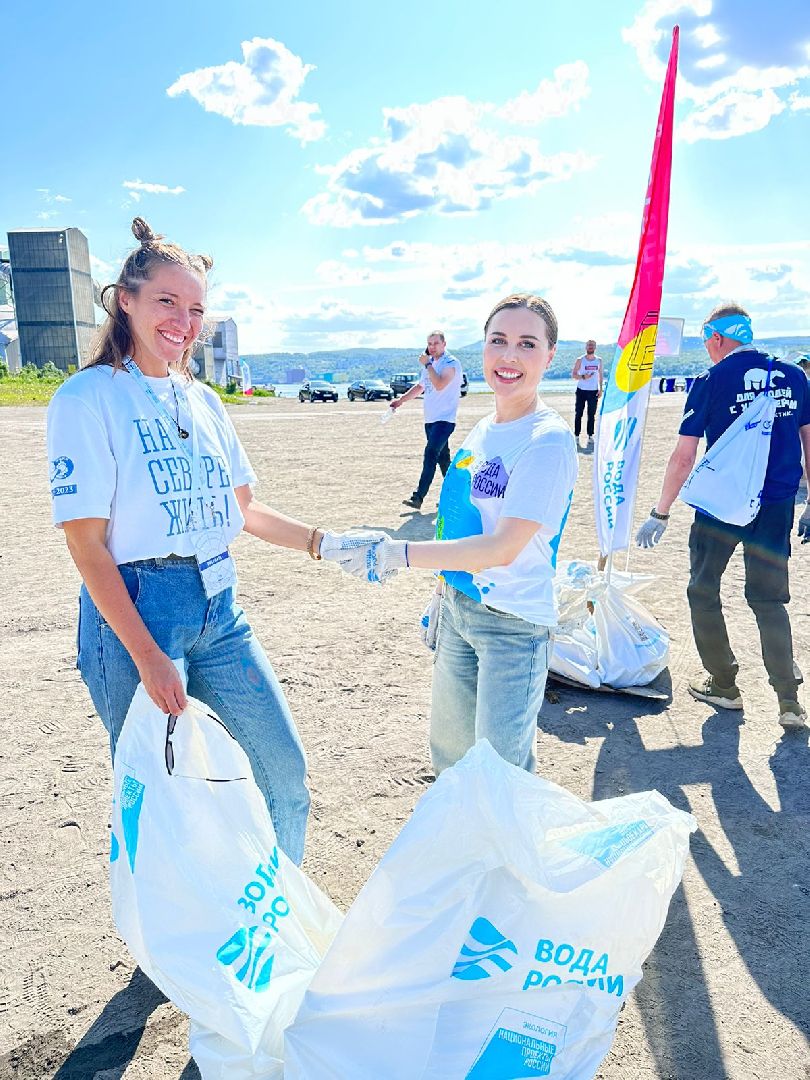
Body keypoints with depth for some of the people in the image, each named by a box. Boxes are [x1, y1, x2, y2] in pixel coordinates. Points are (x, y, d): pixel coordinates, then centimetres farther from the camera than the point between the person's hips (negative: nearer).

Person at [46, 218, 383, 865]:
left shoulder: (202, 400, 11)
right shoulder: (88, 397, -8)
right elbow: (87, 545, -13)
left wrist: (325, 543, 7)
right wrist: (148, 658, -18)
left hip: (217, 609, 7)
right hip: (134, 611, -6)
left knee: (287, 773, 12)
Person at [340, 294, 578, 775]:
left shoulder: (548, 440, -18)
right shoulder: (483, 430, 6)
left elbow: (503, 548, -25)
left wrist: (400, 553, -24)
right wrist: (445, 601, 16)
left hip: (514, 626, -8)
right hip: (459, 611, 8)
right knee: (449, 754, 20)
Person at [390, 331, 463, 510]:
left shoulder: (451, 363, -9)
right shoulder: (430, 363, 16)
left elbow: (439, 385, -25)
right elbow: (420, 386, 29)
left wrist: (427, 365, -15)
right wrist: (401, 400, 25)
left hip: (445, 419, -8)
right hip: (430, 419, 9)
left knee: (430, 454, -17)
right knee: (442, 457, 12)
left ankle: (418, 498, -22)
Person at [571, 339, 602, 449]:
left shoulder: (599, 360, 9)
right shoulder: (580, 360, -1)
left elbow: (600, 375, 14)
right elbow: (573, 375, -2)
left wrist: (600, 388, 5)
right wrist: (583, 377, -20)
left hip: (594, 391, 3)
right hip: (581, 390, -3)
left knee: (592, 415, 4)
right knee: (578, 414, -3)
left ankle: (590, 436, 9)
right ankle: (576, 436, 0)